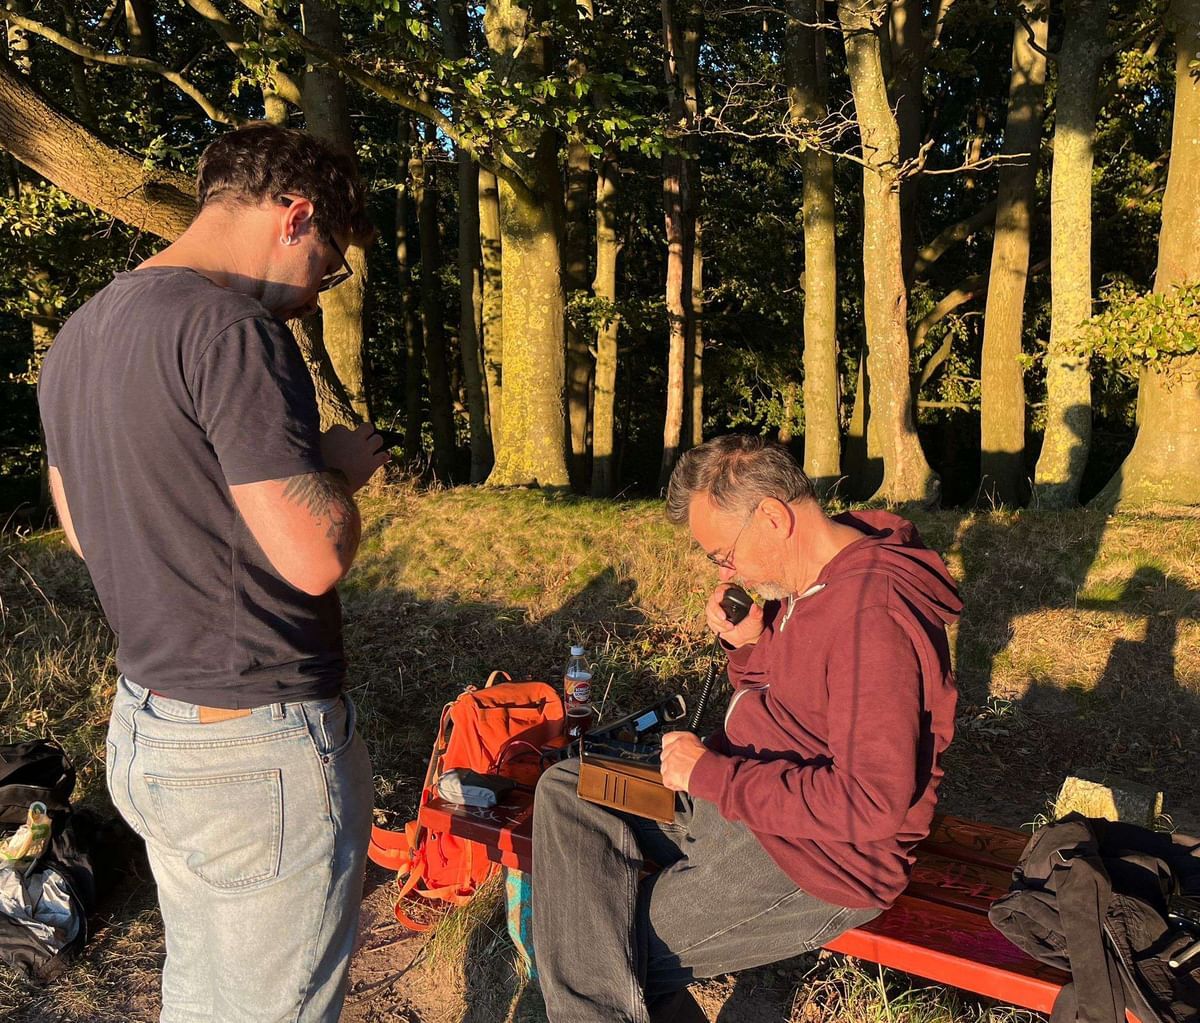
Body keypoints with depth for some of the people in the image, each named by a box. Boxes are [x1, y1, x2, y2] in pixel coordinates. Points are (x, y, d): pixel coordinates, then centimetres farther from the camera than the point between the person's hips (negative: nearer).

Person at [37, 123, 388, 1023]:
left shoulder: (79, 335, 8)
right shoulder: (231, 328, -21)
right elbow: (315, 558, -25)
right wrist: (339, 469, -5)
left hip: (142, 726, 9)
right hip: (257, 748, -9)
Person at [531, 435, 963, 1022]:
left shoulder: (874, 612, -27)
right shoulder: (803, 581, 3)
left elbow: (872, 806, -30)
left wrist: (712, 773, -24)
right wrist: (746, 645, -5)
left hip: (814, 859, -10)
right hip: (739, 791, 10)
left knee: (614, 955, -10)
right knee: (565, 791, -1)